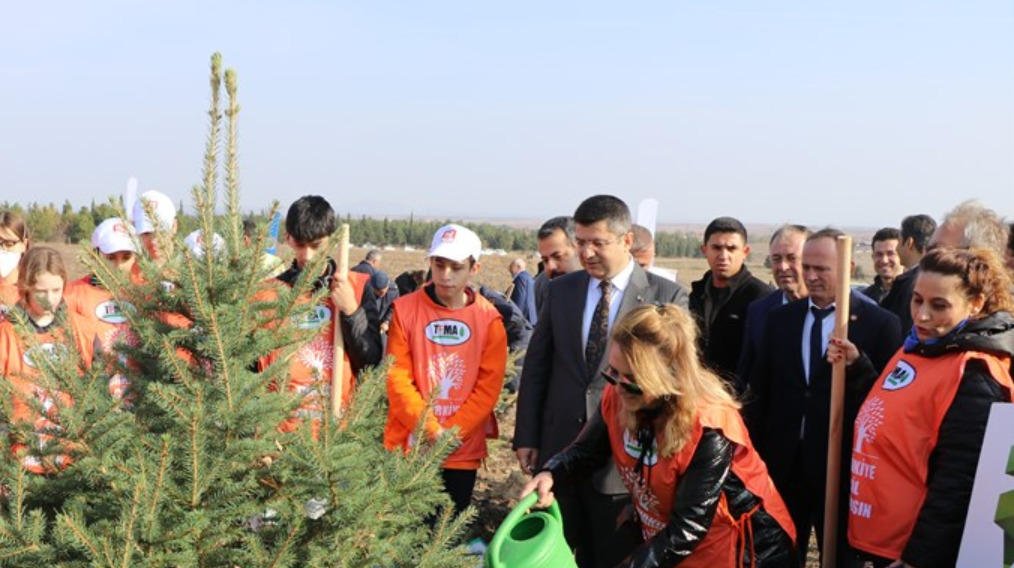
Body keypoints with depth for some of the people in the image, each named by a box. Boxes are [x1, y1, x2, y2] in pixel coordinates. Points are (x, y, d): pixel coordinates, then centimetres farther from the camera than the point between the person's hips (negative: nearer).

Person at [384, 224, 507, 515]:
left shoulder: (489, 318, -1)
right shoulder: (405, 309, -3)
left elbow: (489, 386, -3)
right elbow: (397, 376, -5)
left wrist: (451, 432, -13)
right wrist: (430, 429, -14)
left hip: (462, 451, 1)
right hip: (408, 447, -1)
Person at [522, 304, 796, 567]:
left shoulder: (710, 431, -31)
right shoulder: (618, 397, -14)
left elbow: (687, 530, -29)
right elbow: (586, 451, 1)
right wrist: (550, 475, -19)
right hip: (663, 542, 6)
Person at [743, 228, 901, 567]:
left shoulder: (880, 323, -6)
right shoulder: (780, 318, 6)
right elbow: (760, 390, 9)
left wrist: (857, 364, -25)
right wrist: (752, 450, 7)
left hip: (842, 464, -3)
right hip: (782, 462, 4)